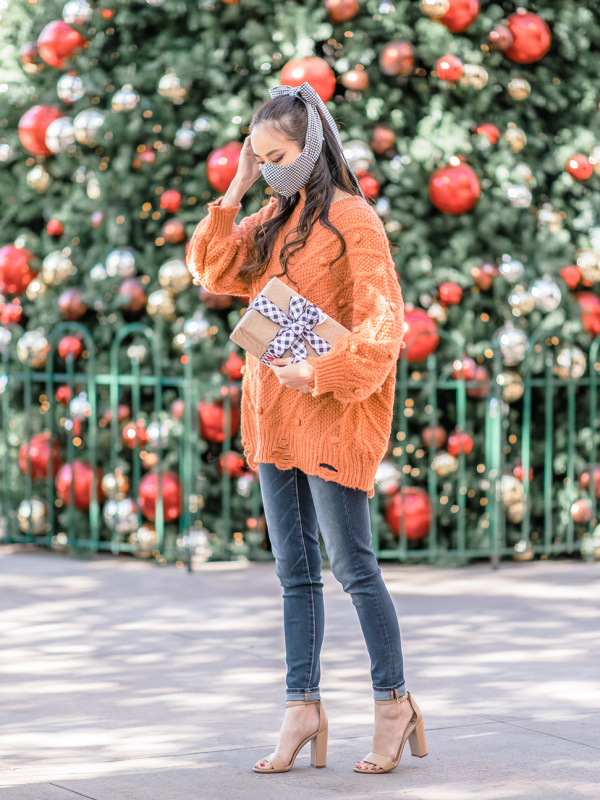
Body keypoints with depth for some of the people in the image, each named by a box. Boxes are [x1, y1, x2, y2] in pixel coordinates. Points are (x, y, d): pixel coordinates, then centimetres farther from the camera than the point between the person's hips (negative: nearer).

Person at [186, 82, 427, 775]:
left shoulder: (352, 219, -10)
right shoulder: (276, 217, 13)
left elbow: (383, 326, -15)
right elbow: (212, 271, 10)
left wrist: (319, 373, -23)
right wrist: (235, 191, 4)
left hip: (331, 410, -7)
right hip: (274, 413, 8)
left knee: (352, 566, -3)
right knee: (295, 569, 8)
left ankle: (394, 705, 7)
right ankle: (303, 708, 12)